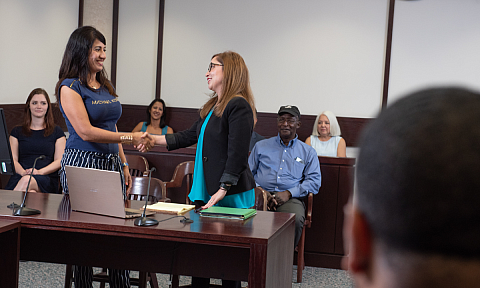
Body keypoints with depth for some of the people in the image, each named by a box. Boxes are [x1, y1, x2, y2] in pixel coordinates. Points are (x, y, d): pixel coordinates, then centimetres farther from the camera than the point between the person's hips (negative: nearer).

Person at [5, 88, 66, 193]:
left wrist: (40, 172, -13)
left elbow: (59, 161, 8)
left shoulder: (57, 132, 18)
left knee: (27, 181, -40)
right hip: (20, 177, 1)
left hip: (46, 179, -1)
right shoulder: (17, 131, 23)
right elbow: (13, 159, 12)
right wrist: (23, 172, -13)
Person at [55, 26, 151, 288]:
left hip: (111, 164, 7)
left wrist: (124, 165, 17)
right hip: (82, 165, -6)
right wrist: (130, 137, -16)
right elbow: (86, 131, -16)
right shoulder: (70, 87, -7)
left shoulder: (106, 87, 15)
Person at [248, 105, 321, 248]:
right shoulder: (261, 146, 23)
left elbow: (314, 181, 8)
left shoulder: (308, 152, 19)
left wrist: (289, 193, -7)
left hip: (290, 199, 0)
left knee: (296, 219, -36)